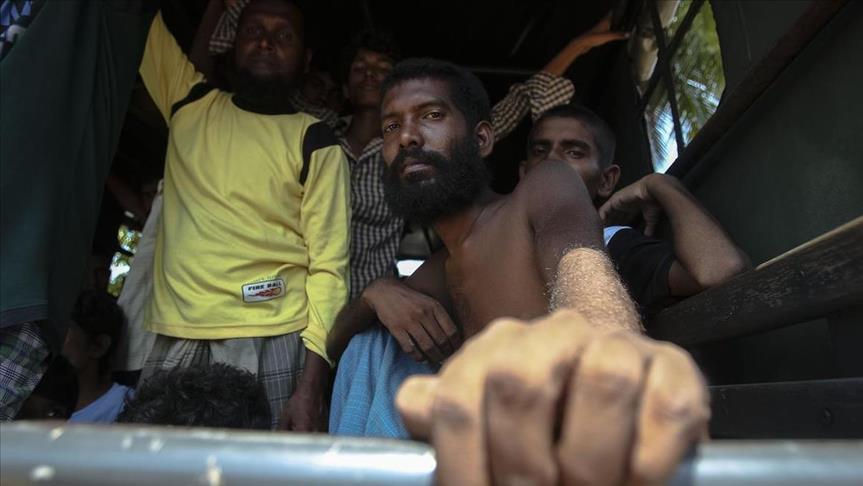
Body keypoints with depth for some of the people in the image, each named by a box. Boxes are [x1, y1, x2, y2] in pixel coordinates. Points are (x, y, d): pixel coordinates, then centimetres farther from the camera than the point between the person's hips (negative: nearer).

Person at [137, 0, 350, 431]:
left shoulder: (314, 142, 0)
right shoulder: (190, 103, 11)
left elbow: (329, 264, -6)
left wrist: (311, 383, -14)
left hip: (270, 346, -3)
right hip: (173, 341, 3)